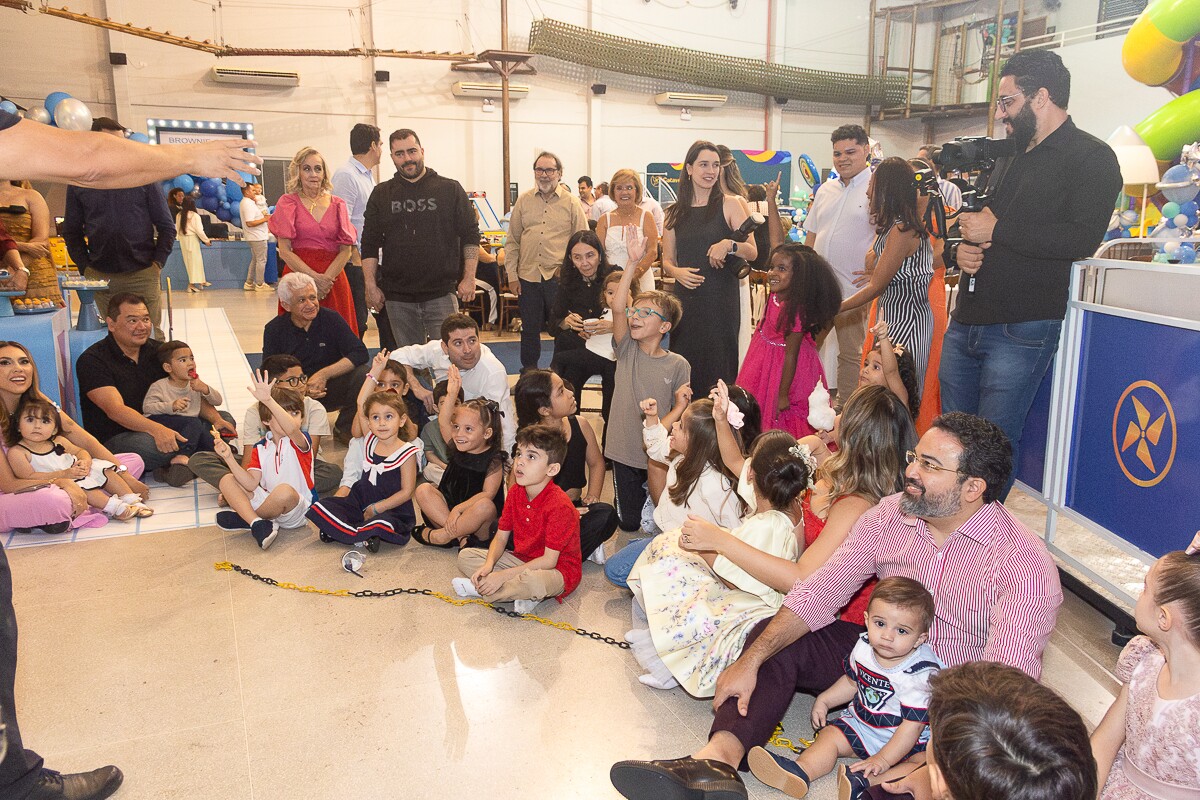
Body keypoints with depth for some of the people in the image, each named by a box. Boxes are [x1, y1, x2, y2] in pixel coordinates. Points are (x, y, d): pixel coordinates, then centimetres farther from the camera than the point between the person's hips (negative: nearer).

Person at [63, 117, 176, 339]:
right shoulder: (79, 184, 7)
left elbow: (166, 226, 6)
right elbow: (71, 232, 12)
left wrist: (157, 263, -3)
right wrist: (85, 267, 1)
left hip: (142, 274, -1)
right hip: (100, 277, 1)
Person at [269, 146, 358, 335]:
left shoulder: (337, 204, 11)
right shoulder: (288, 203, 5)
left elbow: (346, 250, 4)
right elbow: (285, 251, -2)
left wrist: (326, 279, -10)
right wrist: (313, 277, -13)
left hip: (333, 279, 2)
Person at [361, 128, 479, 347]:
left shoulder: (451, 189, 4)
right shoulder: (381, 195, 10)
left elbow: (470, 236, 4)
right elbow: (370, 245, 10)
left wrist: (469, 278, -4)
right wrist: (371, 285, 2)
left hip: (442, 294, -2)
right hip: (397, 297, 2)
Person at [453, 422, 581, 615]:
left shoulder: (559, 506, -26)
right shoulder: (516, 492, -1)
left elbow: (549, 561, -26)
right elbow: (501, 536, 2)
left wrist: (503, 575, -27)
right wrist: (488, 565, -18)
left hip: (558, 570, -8)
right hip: (522, 561, 8)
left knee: (532, 580, -42)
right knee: (465, 556, 0)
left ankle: (479, 589, -15)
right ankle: (522, 593, -14)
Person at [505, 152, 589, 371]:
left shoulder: (571, 203, 3)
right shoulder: (524, 201, 9)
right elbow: (512, 241, 10)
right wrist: (512, 275, 4)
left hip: (559, 277, -2)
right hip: (528, 276, 2)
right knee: (530, 329, 10)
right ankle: (528, 372, 24)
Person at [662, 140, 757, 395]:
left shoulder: (730, 204, 3)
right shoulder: (676, 213, 12)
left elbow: (752, 252, 0)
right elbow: (667, 260, 15)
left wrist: (729, 245, -20)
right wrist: (677, 272, -7)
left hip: (720, 300, -3)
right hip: (685, 298, 3)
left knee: (718, 367, -2)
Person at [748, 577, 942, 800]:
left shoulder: (920, 675, -27)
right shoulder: (864, 647, -8)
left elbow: (913, 725, -26)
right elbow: (852, 681, 13)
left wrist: (883, 759, -28)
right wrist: (824, 700, 5)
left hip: (903, 740, -5)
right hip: (861, 722, 6)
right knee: (830, 734, -11)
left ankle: (864, 781, -46)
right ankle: (800, 771, -34)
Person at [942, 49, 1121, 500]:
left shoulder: (1091, 158, -4)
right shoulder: (1010, 156, 22)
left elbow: (1083, 239, -18)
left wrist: (995, 231, -12)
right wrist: (963, 248, 4)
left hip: (1021, 330, -8)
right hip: (966, 322, 8)